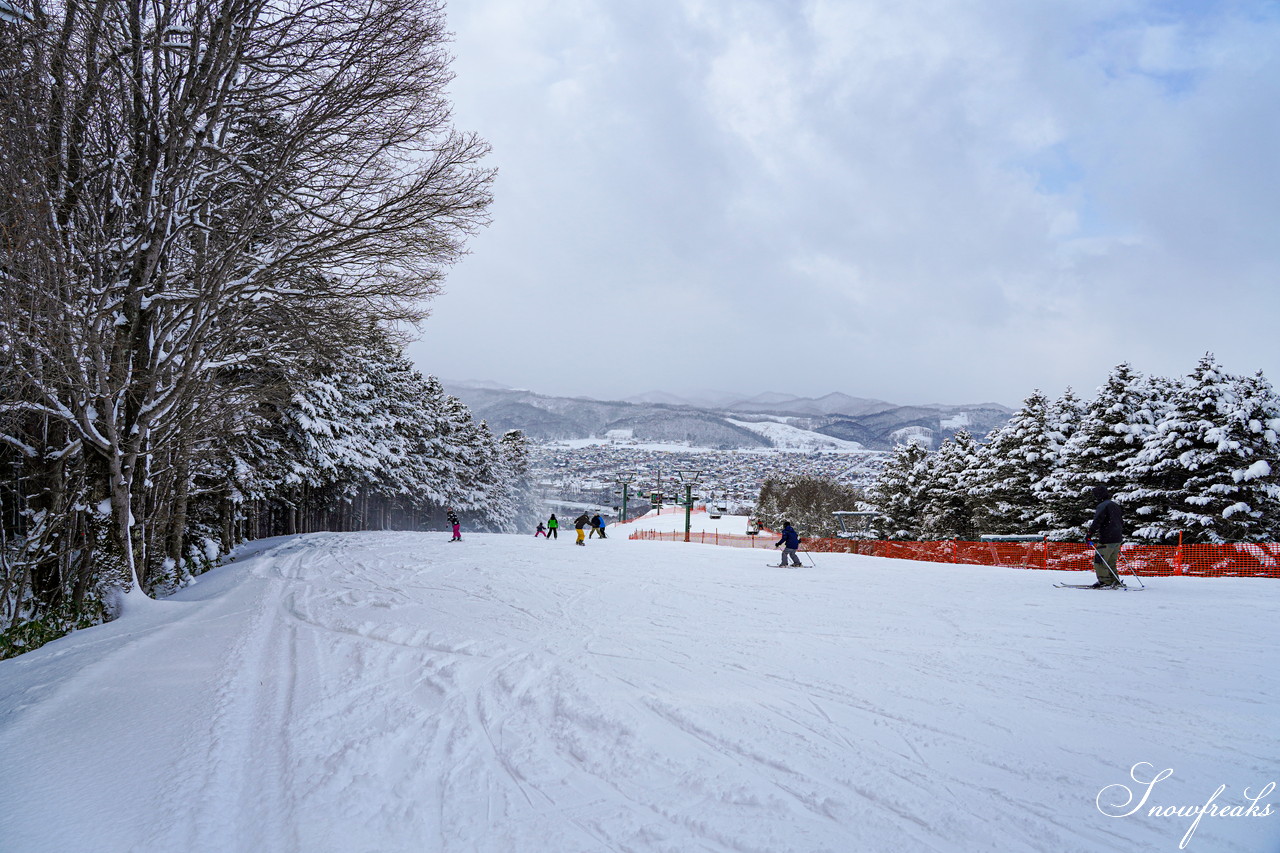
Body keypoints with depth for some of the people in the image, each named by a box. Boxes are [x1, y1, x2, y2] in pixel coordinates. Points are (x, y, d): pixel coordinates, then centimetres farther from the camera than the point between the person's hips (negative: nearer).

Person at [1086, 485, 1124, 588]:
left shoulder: (1103, 506, -12)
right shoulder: (1115, 505, 17)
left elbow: (1097, 522, -21)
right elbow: (1121, 523, 26)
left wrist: (1089, 534, -17)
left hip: (1107, 540, -9)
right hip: (1118, 539, 9)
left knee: (1099, 561, -5)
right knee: (1111, 562, 16)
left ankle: (1105, 581, -7)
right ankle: (1115, 581, 15)